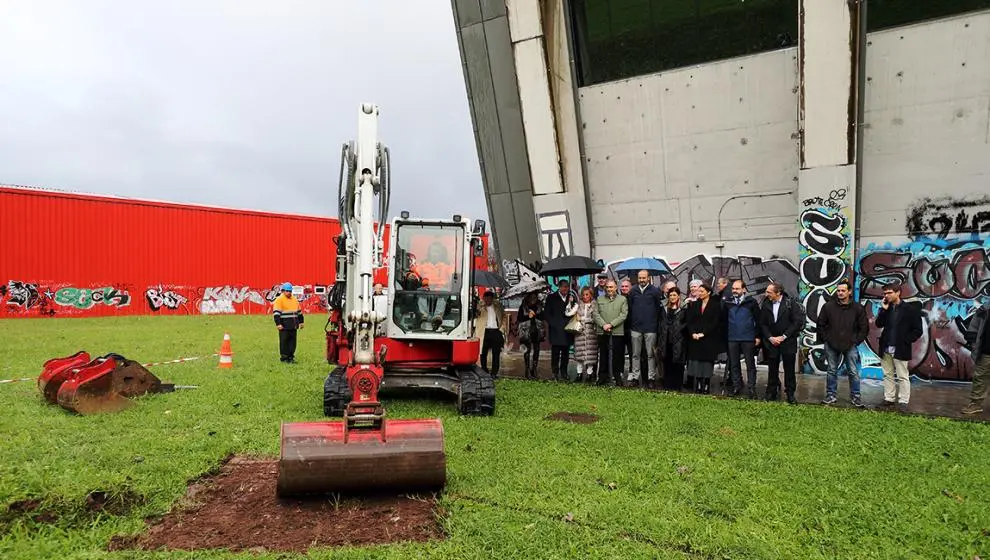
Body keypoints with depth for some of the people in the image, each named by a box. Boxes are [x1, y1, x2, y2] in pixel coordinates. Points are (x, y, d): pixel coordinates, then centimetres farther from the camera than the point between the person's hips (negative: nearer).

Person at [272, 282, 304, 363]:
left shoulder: (294, 300, 16)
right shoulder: (279, 300, -6)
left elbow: (299, 311, 24)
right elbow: (276, 313, -13)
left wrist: (301, 321, 21)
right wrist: (278, 324, -19)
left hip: (293, 326, 6)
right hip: (284, 326, -6)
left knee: (292, 341, 8)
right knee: (284, 341, -1)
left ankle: (291, 356, 16)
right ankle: (284, 357, 7)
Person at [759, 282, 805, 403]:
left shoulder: (791, 303, -8)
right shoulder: (766, 304, 1)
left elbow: (797, 322, -10)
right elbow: (762, 324, 5)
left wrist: (784, 336, -12)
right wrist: (770, 337, -7)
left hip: (788, 341, -3)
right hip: (771, 342, 3)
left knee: (789, 368, 4)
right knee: (772, 368, 8)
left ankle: (790, 393, 14)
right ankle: (772, 392, 18)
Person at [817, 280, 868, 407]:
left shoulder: (858, 308, -1)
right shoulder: (828, 306, -1)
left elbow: (864, 328, 5)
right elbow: (820, 324, 6)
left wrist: (856, 341, -2)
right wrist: (825, 339, 1)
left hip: (850, 346, 0)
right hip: (831, 345, 1)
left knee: (853, 372, 3)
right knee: (832, 371, 8)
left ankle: (855, 397, 14)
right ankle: (831, 396, 16)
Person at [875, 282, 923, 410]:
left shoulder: (910, 309, -6)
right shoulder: (886, 308, 9)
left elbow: (918, 330, -6)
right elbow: (878, 324, 3)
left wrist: (905, 341, -12)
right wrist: (884, 309, -5)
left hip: (900, 349, -5)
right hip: (885, 348, 5)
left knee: (902, 377, 2)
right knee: (888, 375, 11)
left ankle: (903, 401, 8)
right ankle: (889, 399, 18)